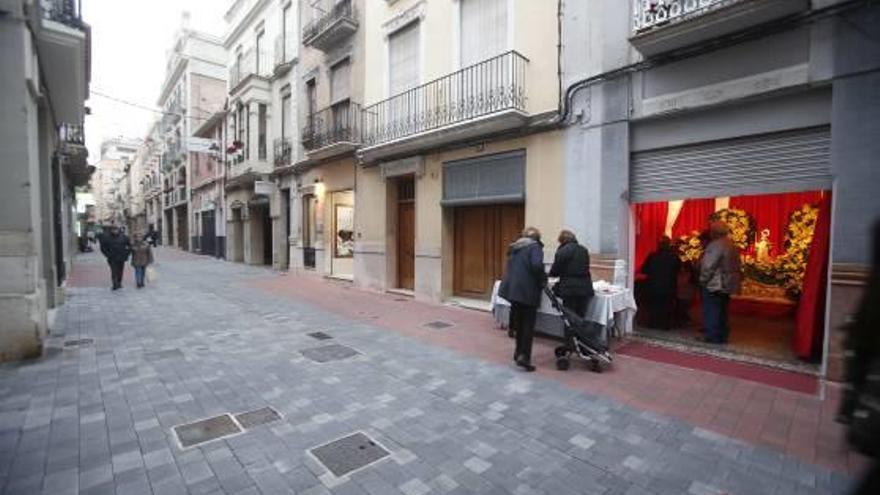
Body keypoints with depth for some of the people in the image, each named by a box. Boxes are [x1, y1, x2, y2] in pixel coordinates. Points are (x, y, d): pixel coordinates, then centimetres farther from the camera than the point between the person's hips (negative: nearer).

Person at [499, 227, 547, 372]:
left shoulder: (514, 247, 18)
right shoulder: (535, 246, -3)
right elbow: (537, 266, -20)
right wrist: (543, 280, -5)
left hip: (512, 288, 7)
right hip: (527, 290, -7)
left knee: (518, 322, 18)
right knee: (528, 324, 1)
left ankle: (519, 352, 27)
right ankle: (524, 356, -3)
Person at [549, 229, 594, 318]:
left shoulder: (562, 251, -11)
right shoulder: (584, 250, 9)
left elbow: (554, 271, -7)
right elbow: (586, 267, 18)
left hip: (569, 288, -5)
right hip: (584, 287, 5)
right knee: (581, 317, 11)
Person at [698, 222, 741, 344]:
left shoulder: (716, 245, -17)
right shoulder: (732, 245, 13)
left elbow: (708, 266, -20)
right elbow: (735, 265, 17)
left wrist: (703, 280, -9)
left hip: (714, 285, -9)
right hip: (726, 284, 9)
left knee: (711, 312, -1)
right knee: (721, 312, 15)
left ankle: (713, 337, 3)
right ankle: (722, 336, 21)